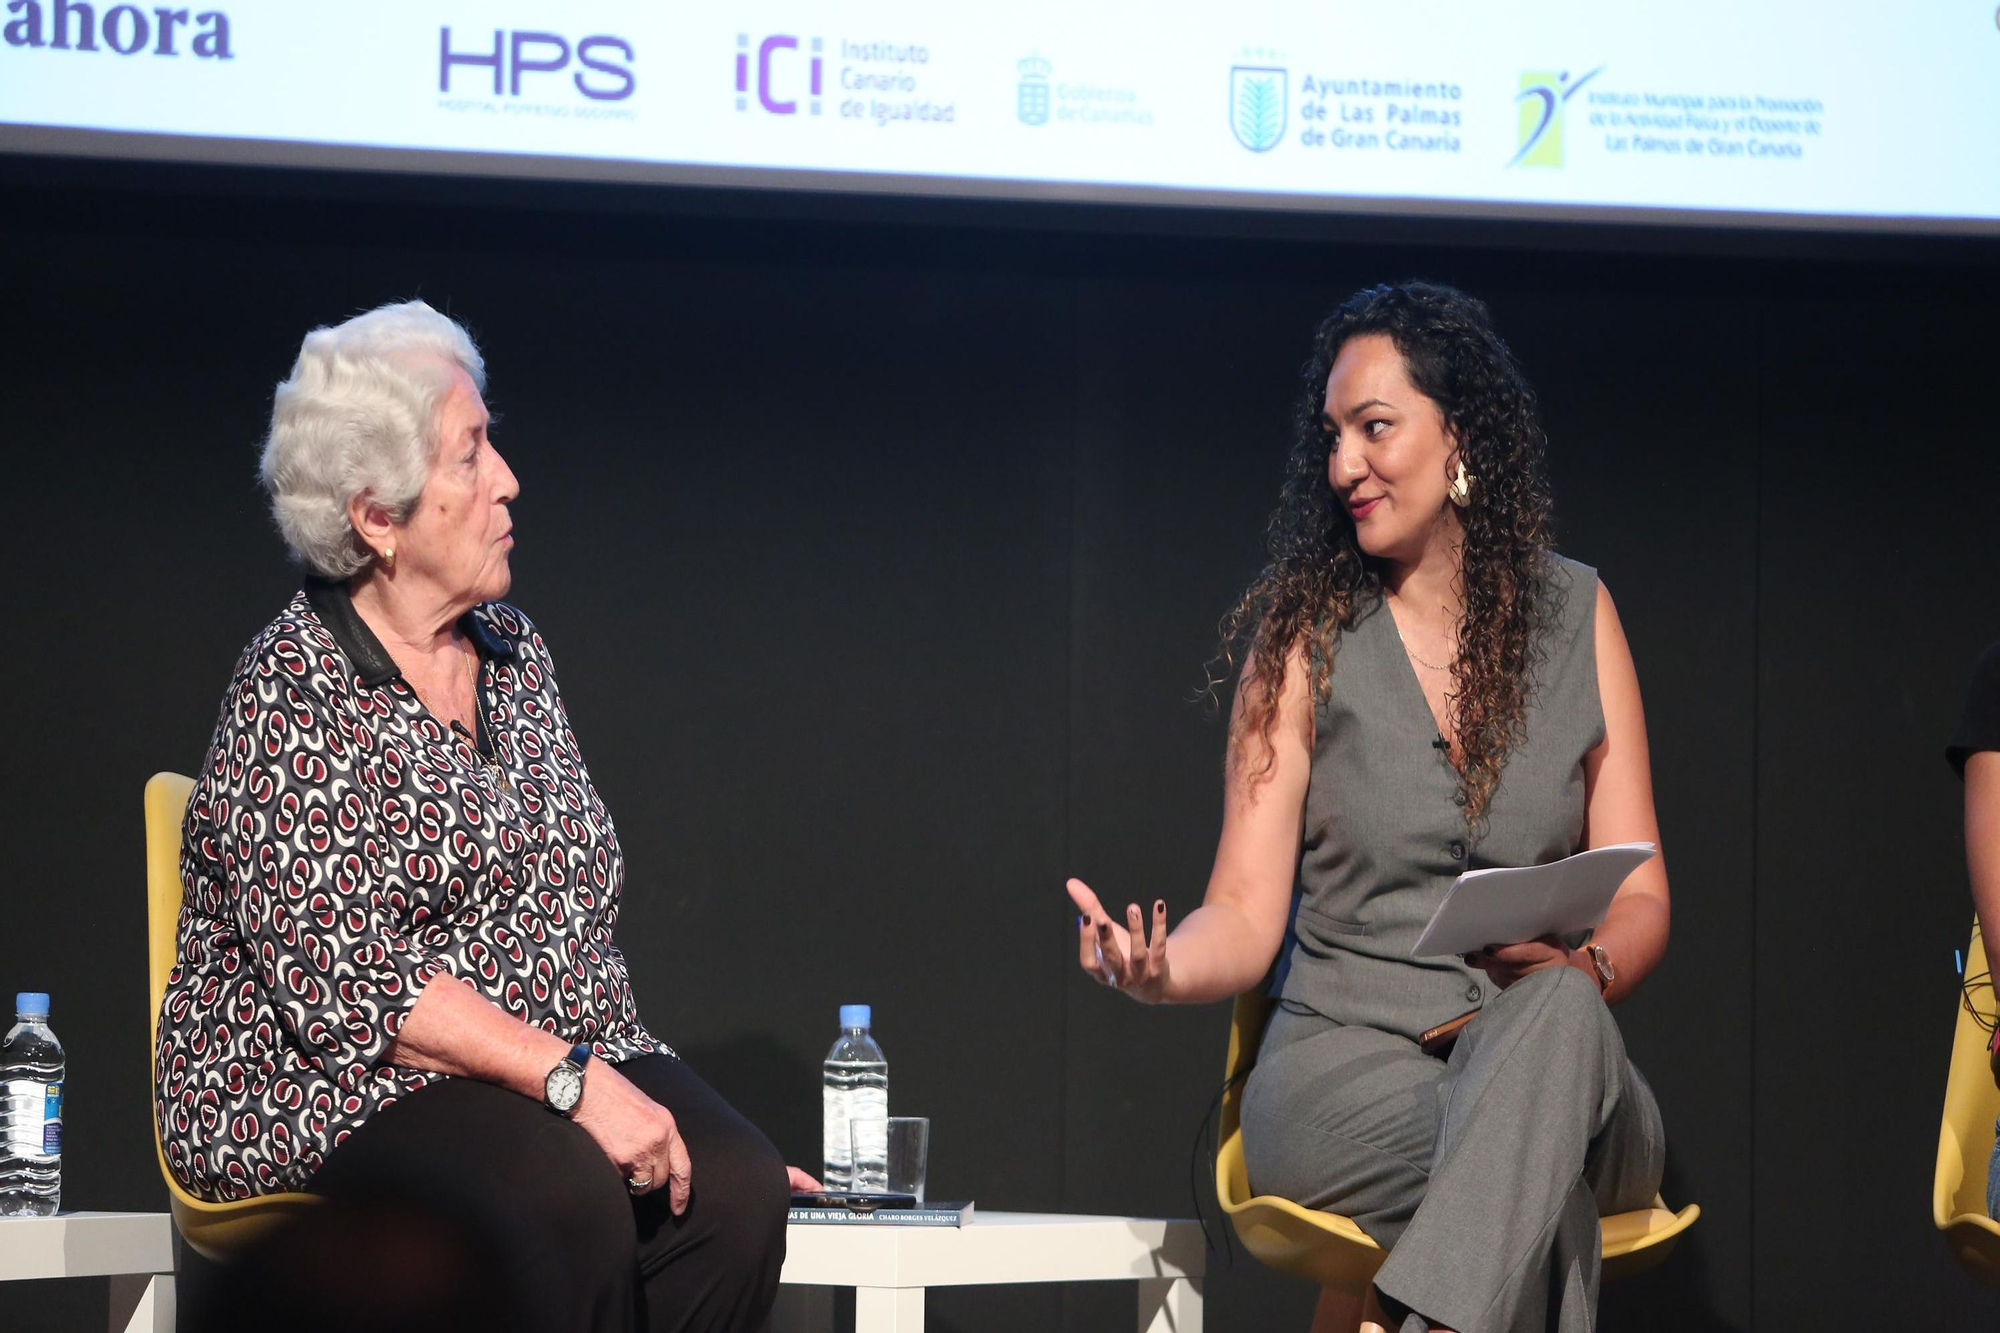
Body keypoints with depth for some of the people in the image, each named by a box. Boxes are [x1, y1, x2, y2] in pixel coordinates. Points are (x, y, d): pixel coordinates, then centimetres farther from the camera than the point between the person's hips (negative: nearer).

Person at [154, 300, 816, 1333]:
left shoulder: (512, 650, 15)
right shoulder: (290, 694, -9)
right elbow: (341, 977, -19)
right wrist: (569, 1082, -26)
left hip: (566, 1058, 7)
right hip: (332, 1089, -7)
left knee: (735, 1190, -23)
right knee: (564, 1195, -35)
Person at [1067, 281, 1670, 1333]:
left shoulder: (1574, 614, 11)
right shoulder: (1306, 630, 6)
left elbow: (1641, 903, 8)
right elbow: (1246, 913, 0)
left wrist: (1582, 962, -16)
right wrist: (1162, 968, -24)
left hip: (1551, 1057, 2)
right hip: (1342, 1066, -2)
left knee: (1556, 1014, -37)